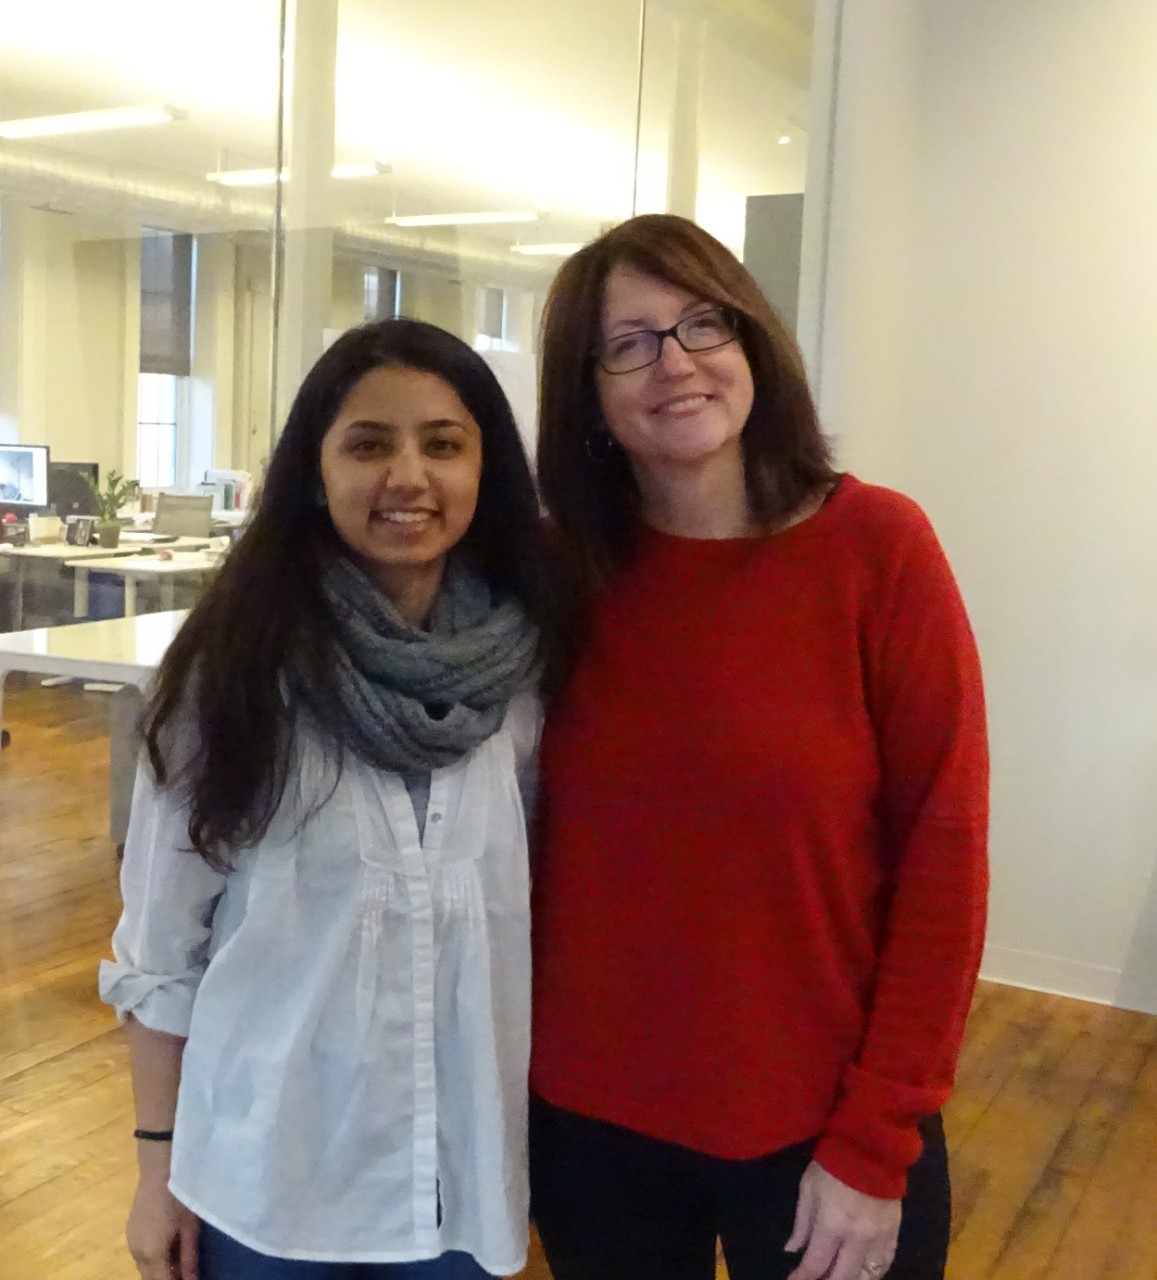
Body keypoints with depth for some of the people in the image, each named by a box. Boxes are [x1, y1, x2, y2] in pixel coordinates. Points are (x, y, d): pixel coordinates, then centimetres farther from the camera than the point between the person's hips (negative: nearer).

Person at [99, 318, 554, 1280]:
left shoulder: (532, 664, -6)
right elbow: (159, 941, -5)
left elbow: (561, 909, 4)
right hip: (263, 1174, -1)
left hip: (466, 1167, 2)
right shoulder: (238, 663, -11)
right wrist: (158, 1161, -1)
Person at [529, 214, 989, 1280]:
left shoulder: (877, 546, -12)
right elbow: (540, 842, 4)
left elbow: (944, 856, -11)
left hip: (818, 1126, -2)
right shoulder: (564, 573, -3)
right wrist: (515, 1058, -2)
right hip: (590, 1117, 3)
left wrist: (875, 1143, -11)